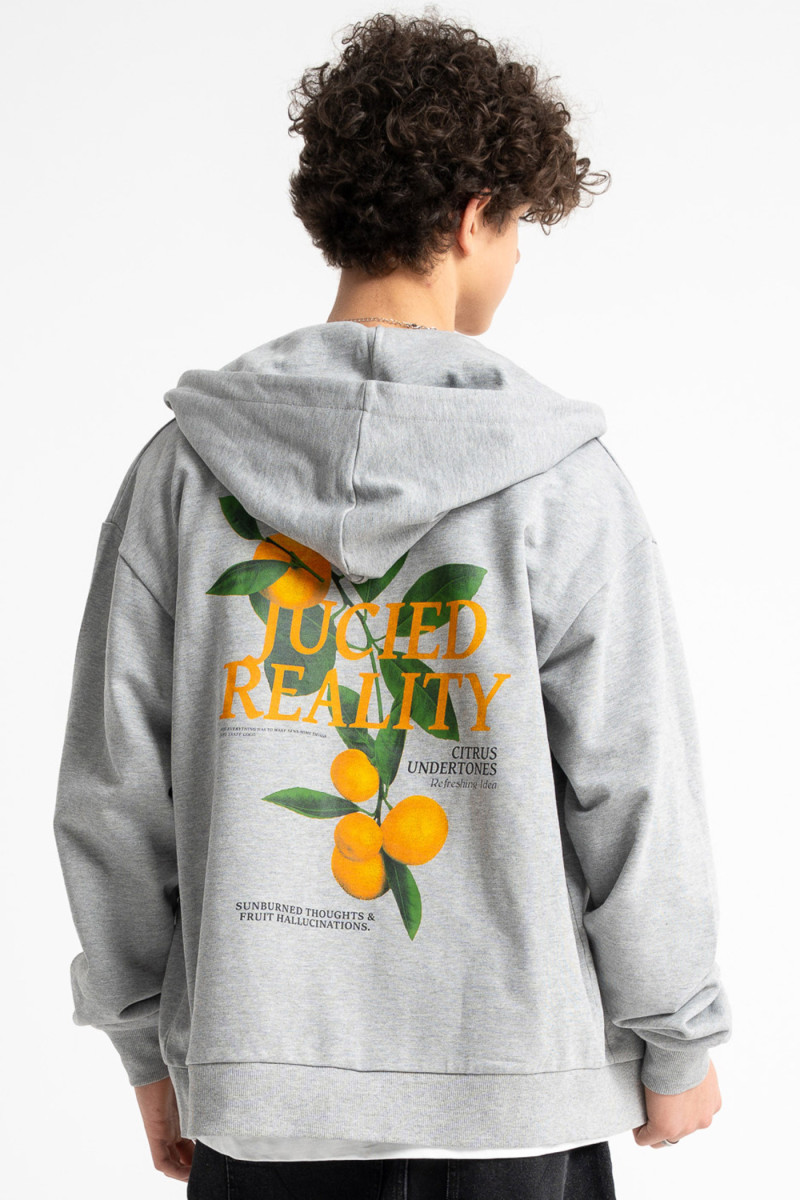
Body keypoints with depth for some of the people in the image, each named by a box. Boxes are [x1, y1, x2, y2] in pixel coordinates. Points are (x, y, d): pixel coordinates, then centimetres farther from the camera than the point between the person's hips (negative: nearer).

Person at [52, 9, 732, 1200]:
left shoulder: (184, 469, -4)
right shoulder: (560, 483, -11)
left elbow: (114, 795, 0)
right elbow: (635, 793, -9)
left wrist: (152, 1048, 13)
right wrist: (678, 1044, 6)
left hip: (261, 1093, 3)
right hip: (514, 1090, -2)